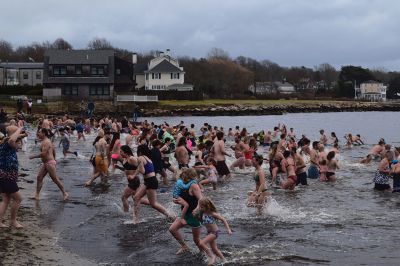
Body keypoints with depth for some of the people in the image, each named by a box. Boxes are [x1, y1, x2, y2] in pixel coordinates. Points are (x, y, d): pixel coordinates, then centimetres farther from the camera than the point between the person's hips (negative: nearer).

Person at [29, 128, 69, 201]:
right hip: (45, 163, 10)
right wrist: (54, 159, 32)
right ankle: (37, 195, 7)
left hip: (49, 163, -10)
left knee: (55, 179, -3)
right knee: (39, 178, 5)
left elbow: (43, 154, -26)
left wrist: (34, 156, -17)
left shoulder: (46, 142, -17)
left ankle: (64, 193, 7)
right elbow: (53, 150, 24)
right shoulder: (45, 141, 15)